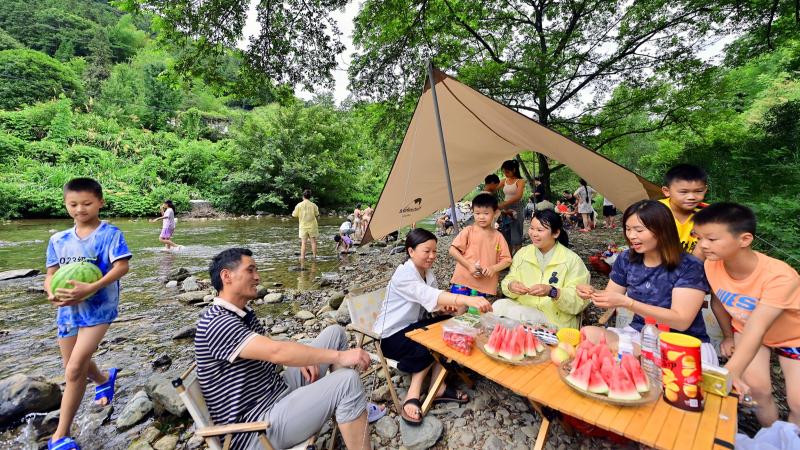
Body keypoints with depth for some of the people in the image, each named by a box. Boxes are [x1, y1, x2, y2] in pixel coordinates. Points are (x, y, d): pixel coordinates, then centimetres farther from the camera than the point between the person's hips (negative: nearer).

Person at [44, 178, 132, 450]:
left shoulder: (110, 233, -10)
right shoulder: (57, 240, 6)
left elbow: (122, 266, -19)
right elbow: (51, 274, 6)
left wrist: (91, 288, -30)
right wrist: (52, 293, -15)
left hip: (98, 308, -6)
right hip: (67, 309, 6)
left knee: (74, 370, -9)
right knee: (76, 367, 20)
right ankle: (104, 380, 52)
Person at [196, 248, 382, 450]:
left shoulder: (244, 312, 8)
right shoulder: (218, 322, -23)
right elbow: (276, 352, -34)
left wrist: (299, 359, -4)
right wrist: (339, 356, -30)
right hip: (257, 428, -9)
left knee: (335, 332, 4)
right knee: (348, 381, -27)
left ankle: (355, 407, 12)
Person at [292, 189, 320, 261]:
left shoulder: (299, 205, -6)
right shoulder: (313, 205, -7)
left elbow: (294, 215, -1)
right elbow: (317, 215, 0)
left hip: (303, 226, 1)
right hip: (312, 226, 0)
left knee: (303, 242, 5)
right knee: (313, 241, 8)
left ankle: (302, 257, 3)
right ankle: (314, 256, 11)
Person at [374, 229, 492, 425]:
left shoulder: (428, 273, 1)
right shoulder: (404, 274, -27)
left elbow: (430, 302, 0)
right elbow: (429, 296, -44)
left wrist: (445, 306, -25)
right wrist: (467, 300, -57)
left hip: (411, 327, 8)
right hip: (390, 335, -8)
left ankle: (438, 387, -7)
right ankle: (412, 396, -11)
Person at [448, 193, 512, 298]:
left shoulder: (498, 236, 4)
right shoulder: (468, 231, -2)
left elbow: (507, 260, 5)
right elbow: (452, 250, -7)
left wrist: (493, 268, -13)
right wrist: (469, 265, -14)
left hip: (485, 285, 3)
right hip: (463, 281, -2)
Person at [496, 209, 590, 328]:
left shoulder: (572, 260, -7)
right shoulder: (522, 253, 5)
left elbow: (579, 300, -12)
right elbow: (508, 280, 4)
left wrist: (552, 292, -29)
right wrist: (511, 286, -20)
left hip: (555, 320, -4)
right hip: (522, 308, 4)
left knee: (515, 314, -29)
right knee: (499, 306, -25)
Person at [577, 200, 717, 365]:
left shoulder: (689, 267, -14)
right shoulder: (626, 259, -1)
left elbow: (681, 321, -20)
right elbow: (611, 297, 8)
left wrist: (626, 302, -31)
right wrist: (593, 293, -15)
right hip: (639, 335, 4)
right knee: (588, 334, -23)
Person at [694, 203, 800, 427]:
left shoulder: (779, 276, -36)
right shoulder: (712, 265, -25)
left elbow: (756, 329, -44)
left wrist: (731, 372, -53)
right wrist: (728, 336, 7)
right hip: (744, 328, 2)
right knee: (757, 388, -8)